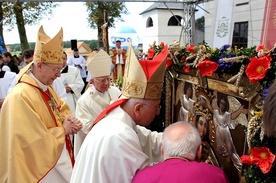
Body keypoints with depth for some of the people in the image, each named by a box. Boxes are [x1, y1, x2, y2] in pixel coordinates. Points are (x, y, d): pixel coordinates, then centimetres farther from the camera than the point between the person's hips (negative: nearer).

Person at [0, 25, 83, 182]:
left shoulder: (46, 88, 1)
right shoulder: (20, 97, -28)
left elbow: (61, 108, 15)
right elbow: (35, 142, -28)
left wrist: (69, 120, -6)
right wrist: (63, 130, -16)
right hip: (41, 168, -8)